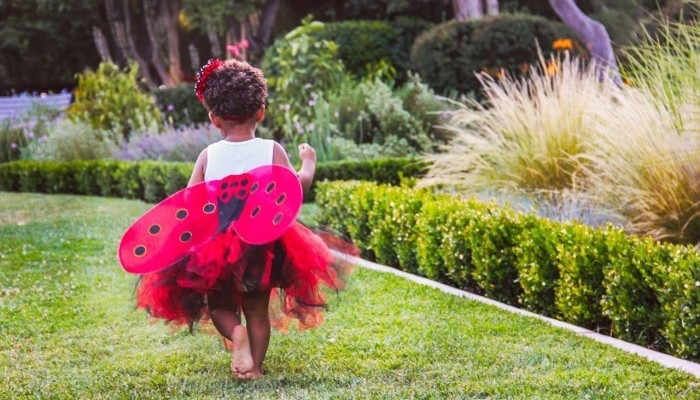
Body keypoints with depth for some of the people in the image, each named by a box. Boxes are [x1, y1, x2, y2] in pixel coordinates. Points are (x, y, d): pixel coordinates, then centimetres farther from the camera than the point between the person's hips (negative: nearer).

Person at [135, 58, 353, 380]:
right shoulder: (271, 150, -6)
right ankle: (255, 367, 9)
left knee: (219, 305, 16)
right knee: (257, 311, 15)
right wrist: (309, 163, 6)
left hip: (213, 246, 0)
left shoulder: (208, 155, -3)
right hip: (263, 245, 0)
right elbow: (296, 186, -11)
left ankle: (236, 332, -13)